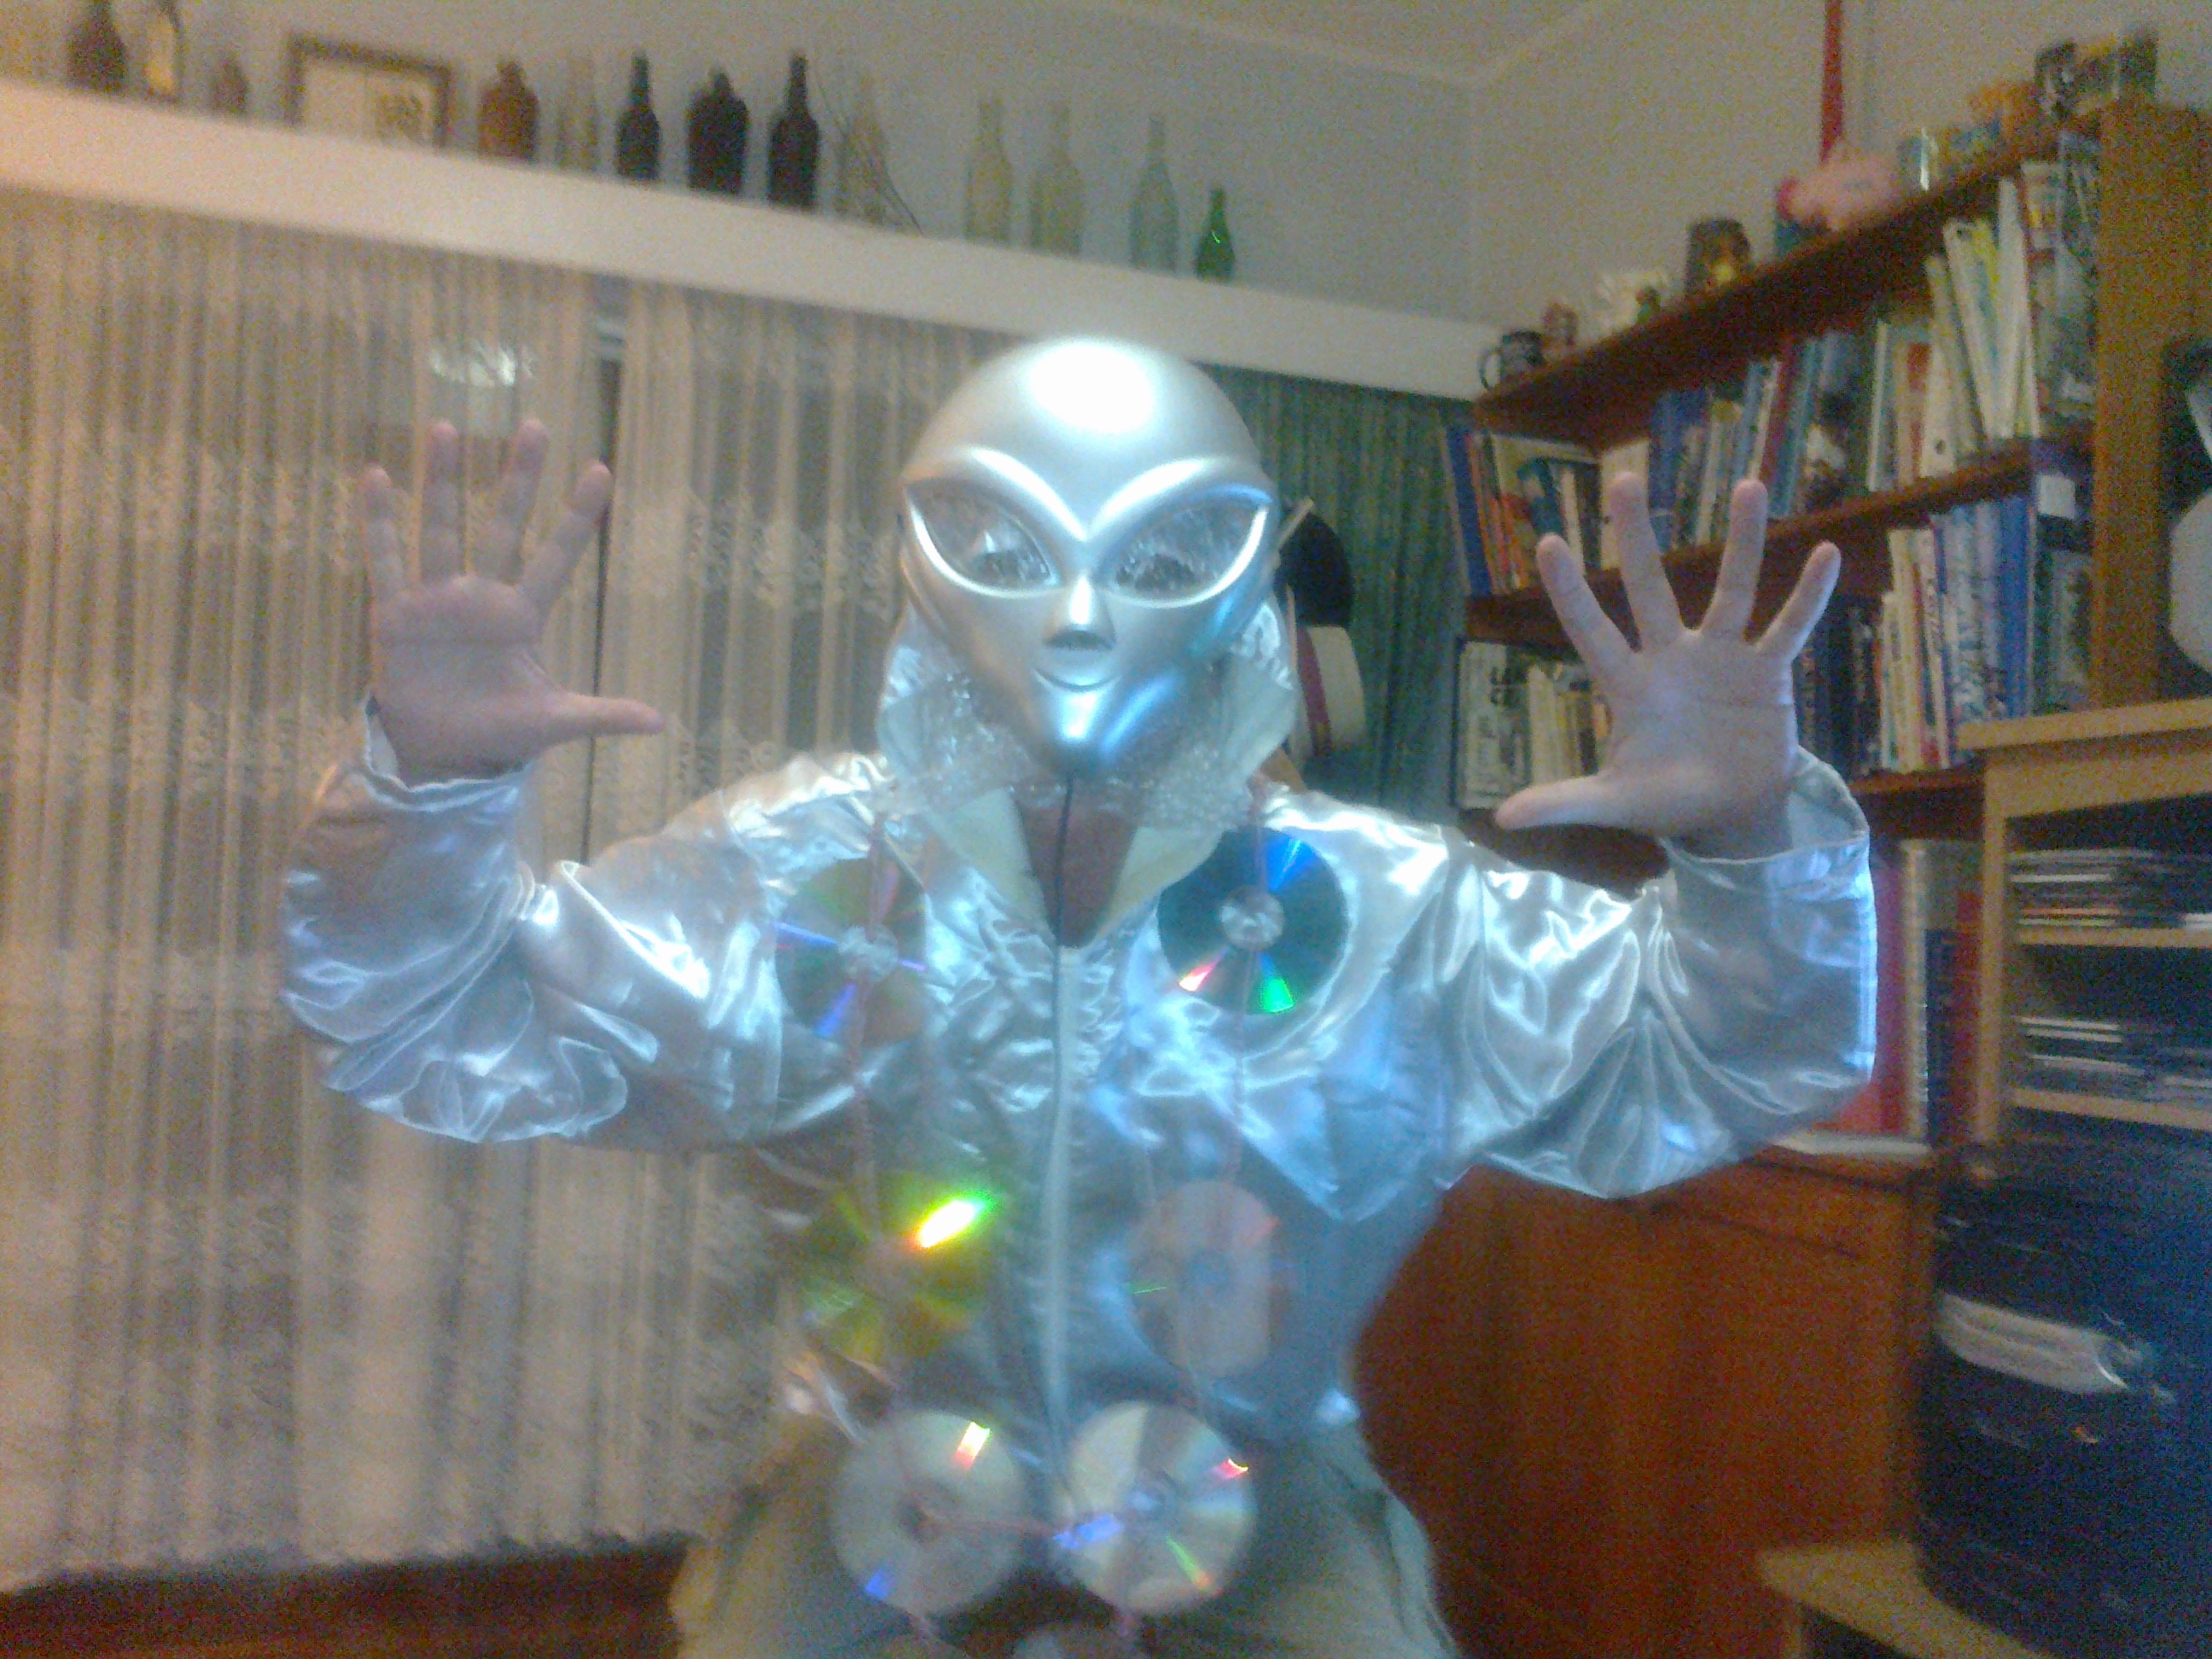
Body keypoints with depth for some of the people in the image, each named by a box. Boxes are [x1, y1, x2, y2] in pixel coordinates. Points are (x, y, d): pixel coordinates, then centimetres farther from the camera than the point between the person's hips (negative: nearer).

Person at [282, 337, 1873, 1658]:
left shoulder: (1382, 914, -15)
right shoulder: (808, 873, -14)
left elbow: (1697, 1063, -13)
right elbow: (457, 1029, -14)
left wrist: (1751, 838, -33)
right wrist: (427, 785, -34)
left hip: (1246, 1506, 1)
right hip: (886, 1484, 0)